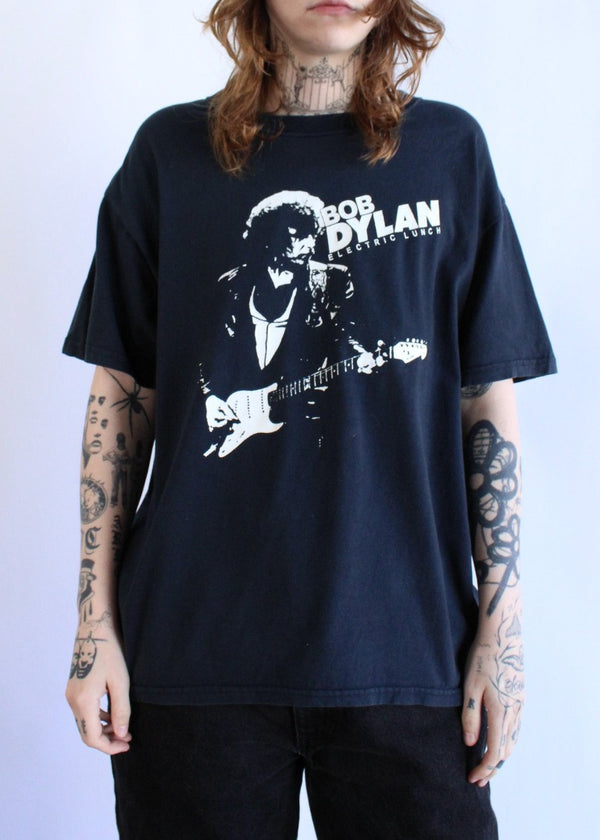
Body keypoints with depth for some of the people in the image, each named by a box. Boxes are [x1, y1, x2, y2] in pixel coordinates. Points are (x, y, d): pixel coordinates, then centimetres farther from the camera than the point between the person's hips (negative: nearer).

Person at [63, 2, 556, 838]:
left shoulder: (448, 150, 5)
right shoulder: (171, 150, 5)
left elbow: (488, 401, 4)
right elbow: (121, 395, 5)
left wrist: (501, 628, -1)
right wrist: (96, 626, 1)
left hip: (402, 648, 0)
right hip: (194, 647, 0)